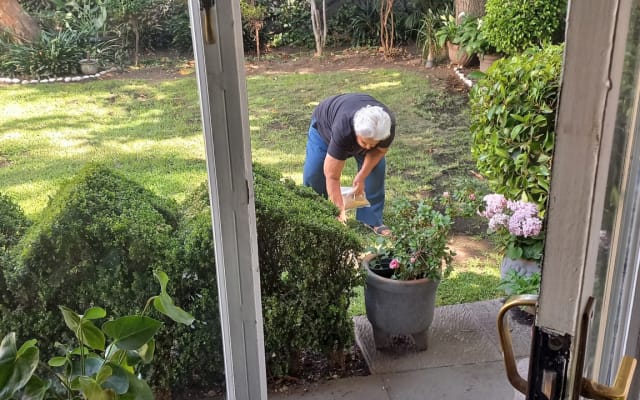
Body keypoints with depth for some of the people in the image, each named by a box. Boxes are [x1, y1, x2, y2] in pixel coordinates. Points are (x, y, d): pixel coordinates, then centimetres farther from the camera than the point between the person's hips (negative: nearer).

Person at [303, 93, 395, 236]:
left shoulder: (388, 125, -37)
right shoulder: (342, 131, -47)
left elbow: (379, 150, -14)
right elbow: (332, 177, -42)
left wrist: (361, 176, -24)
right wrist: (340, 210, -42)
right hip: (325, 123, -3)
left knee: (376, 167, -14)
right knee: (312, 173, -15)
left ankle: (372, 219, -2)